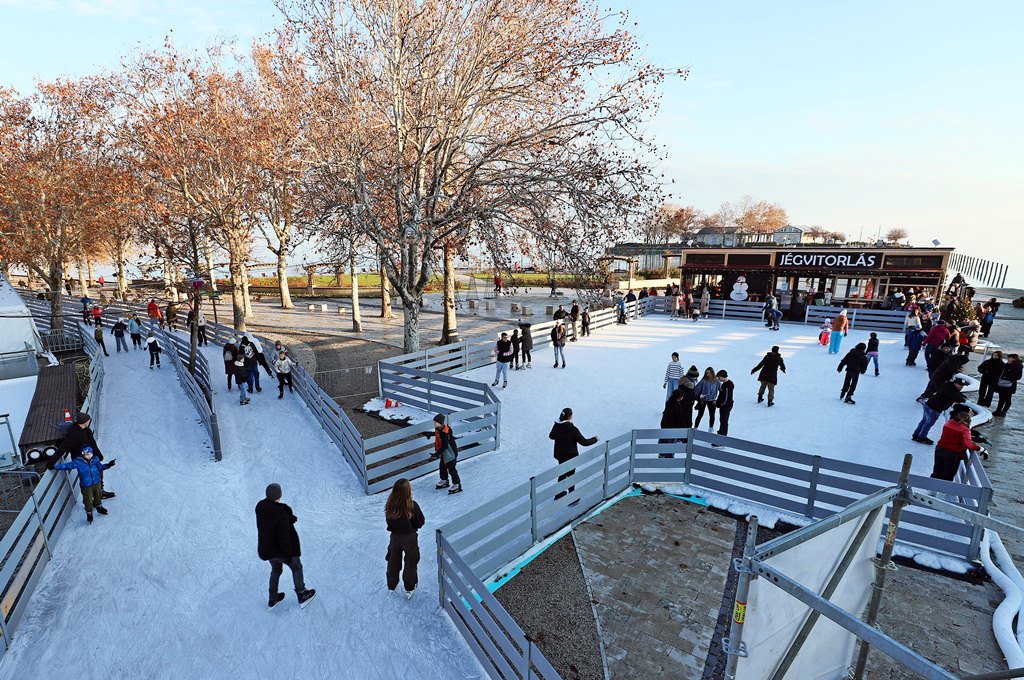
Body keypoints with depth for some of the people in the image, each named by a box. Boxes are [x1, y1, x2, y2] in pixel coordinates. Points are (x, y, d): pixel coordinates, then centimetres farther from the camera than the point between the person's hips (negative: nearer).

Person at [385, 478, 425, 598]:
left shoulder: (390, 505, -19)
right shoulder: (412, 506, -28)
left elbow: (389, 521, -3)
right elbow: (421, 522, -15)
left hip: (395, 536, 3)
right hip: (409, 537, -3)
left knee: (393, 561, 24)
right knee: (410, 562, 18)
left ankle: (391, 586, 42)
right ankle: (409, 588, 32)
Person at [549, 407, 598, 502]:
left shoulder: (556, 426, -8)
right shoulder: (572, 429, -26)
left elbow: (551, 436, 11)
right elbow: (584, 442, -19)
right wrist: (595, 439, -3)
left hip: (559, 455, 6)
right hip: (570, 456, -6)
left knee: (562, 473, 25)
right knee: (570, 476, 10)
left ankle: (559, 493, 40)